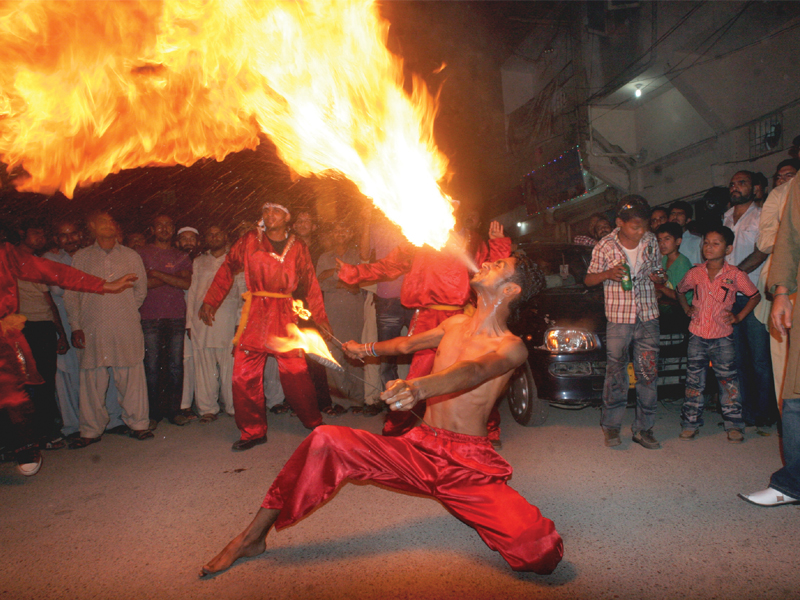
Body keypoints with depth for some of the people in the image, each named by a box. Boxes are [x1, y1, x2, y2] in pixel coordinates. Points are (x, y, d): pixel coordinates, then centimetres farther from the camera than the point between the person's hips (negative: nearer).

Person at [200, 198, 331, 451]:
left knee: (296, 372, -2)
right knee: (244, 375, -2)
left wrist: (320, 316, 9)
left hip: (285, 315, -1)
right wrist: (210, 301, 7)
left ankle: (314, 422, 19)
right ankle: (254, 432, 14)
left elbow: (310, 283, 12)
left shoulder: (297, 247, 8)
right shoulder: (249, 241, 7)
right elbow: (227, 269, 12)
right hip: (254, 315, 1)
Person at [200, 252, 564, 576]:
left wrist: (419, 387, -52)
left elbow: (473, 371, -32)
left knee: (542, 552, -24)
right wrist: (370, 349, 48)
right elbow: (407, 344, 31)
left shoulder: (511, 347, -8)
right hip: (418, 448, 4)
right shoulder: (456, 324, 11)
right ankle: (253, 537, 0)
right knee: (326, 441, -15)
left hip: (469, 466, -4)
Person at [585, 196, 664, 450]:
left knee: (648, 372, 4)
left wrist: (658, 277, -5)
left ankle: (643, 428, 15)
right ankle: (611, 425, 16)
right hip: (618, 317, -3)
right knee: (616, 372, 1)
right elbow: (588, 279, 3)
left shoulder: (651, 241, 6)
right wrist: (608, 274, -16)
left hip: (648, 315, 3)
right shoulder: (605, 246, -4)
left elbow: (654, 273, 18)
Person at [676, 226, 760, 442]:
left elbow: (755, 296, 6)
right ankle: (691, 423, 17)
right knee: (694, 381, 8)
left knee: (728, 381, 4)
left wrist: (739, 316, -1)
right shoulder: (695, 273, 1)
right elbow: (680, 290, 19)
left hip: (722, 337, -2)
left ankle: (734, 425, 17)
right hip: (697, 335, 2)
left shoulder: (735, 275, -5)